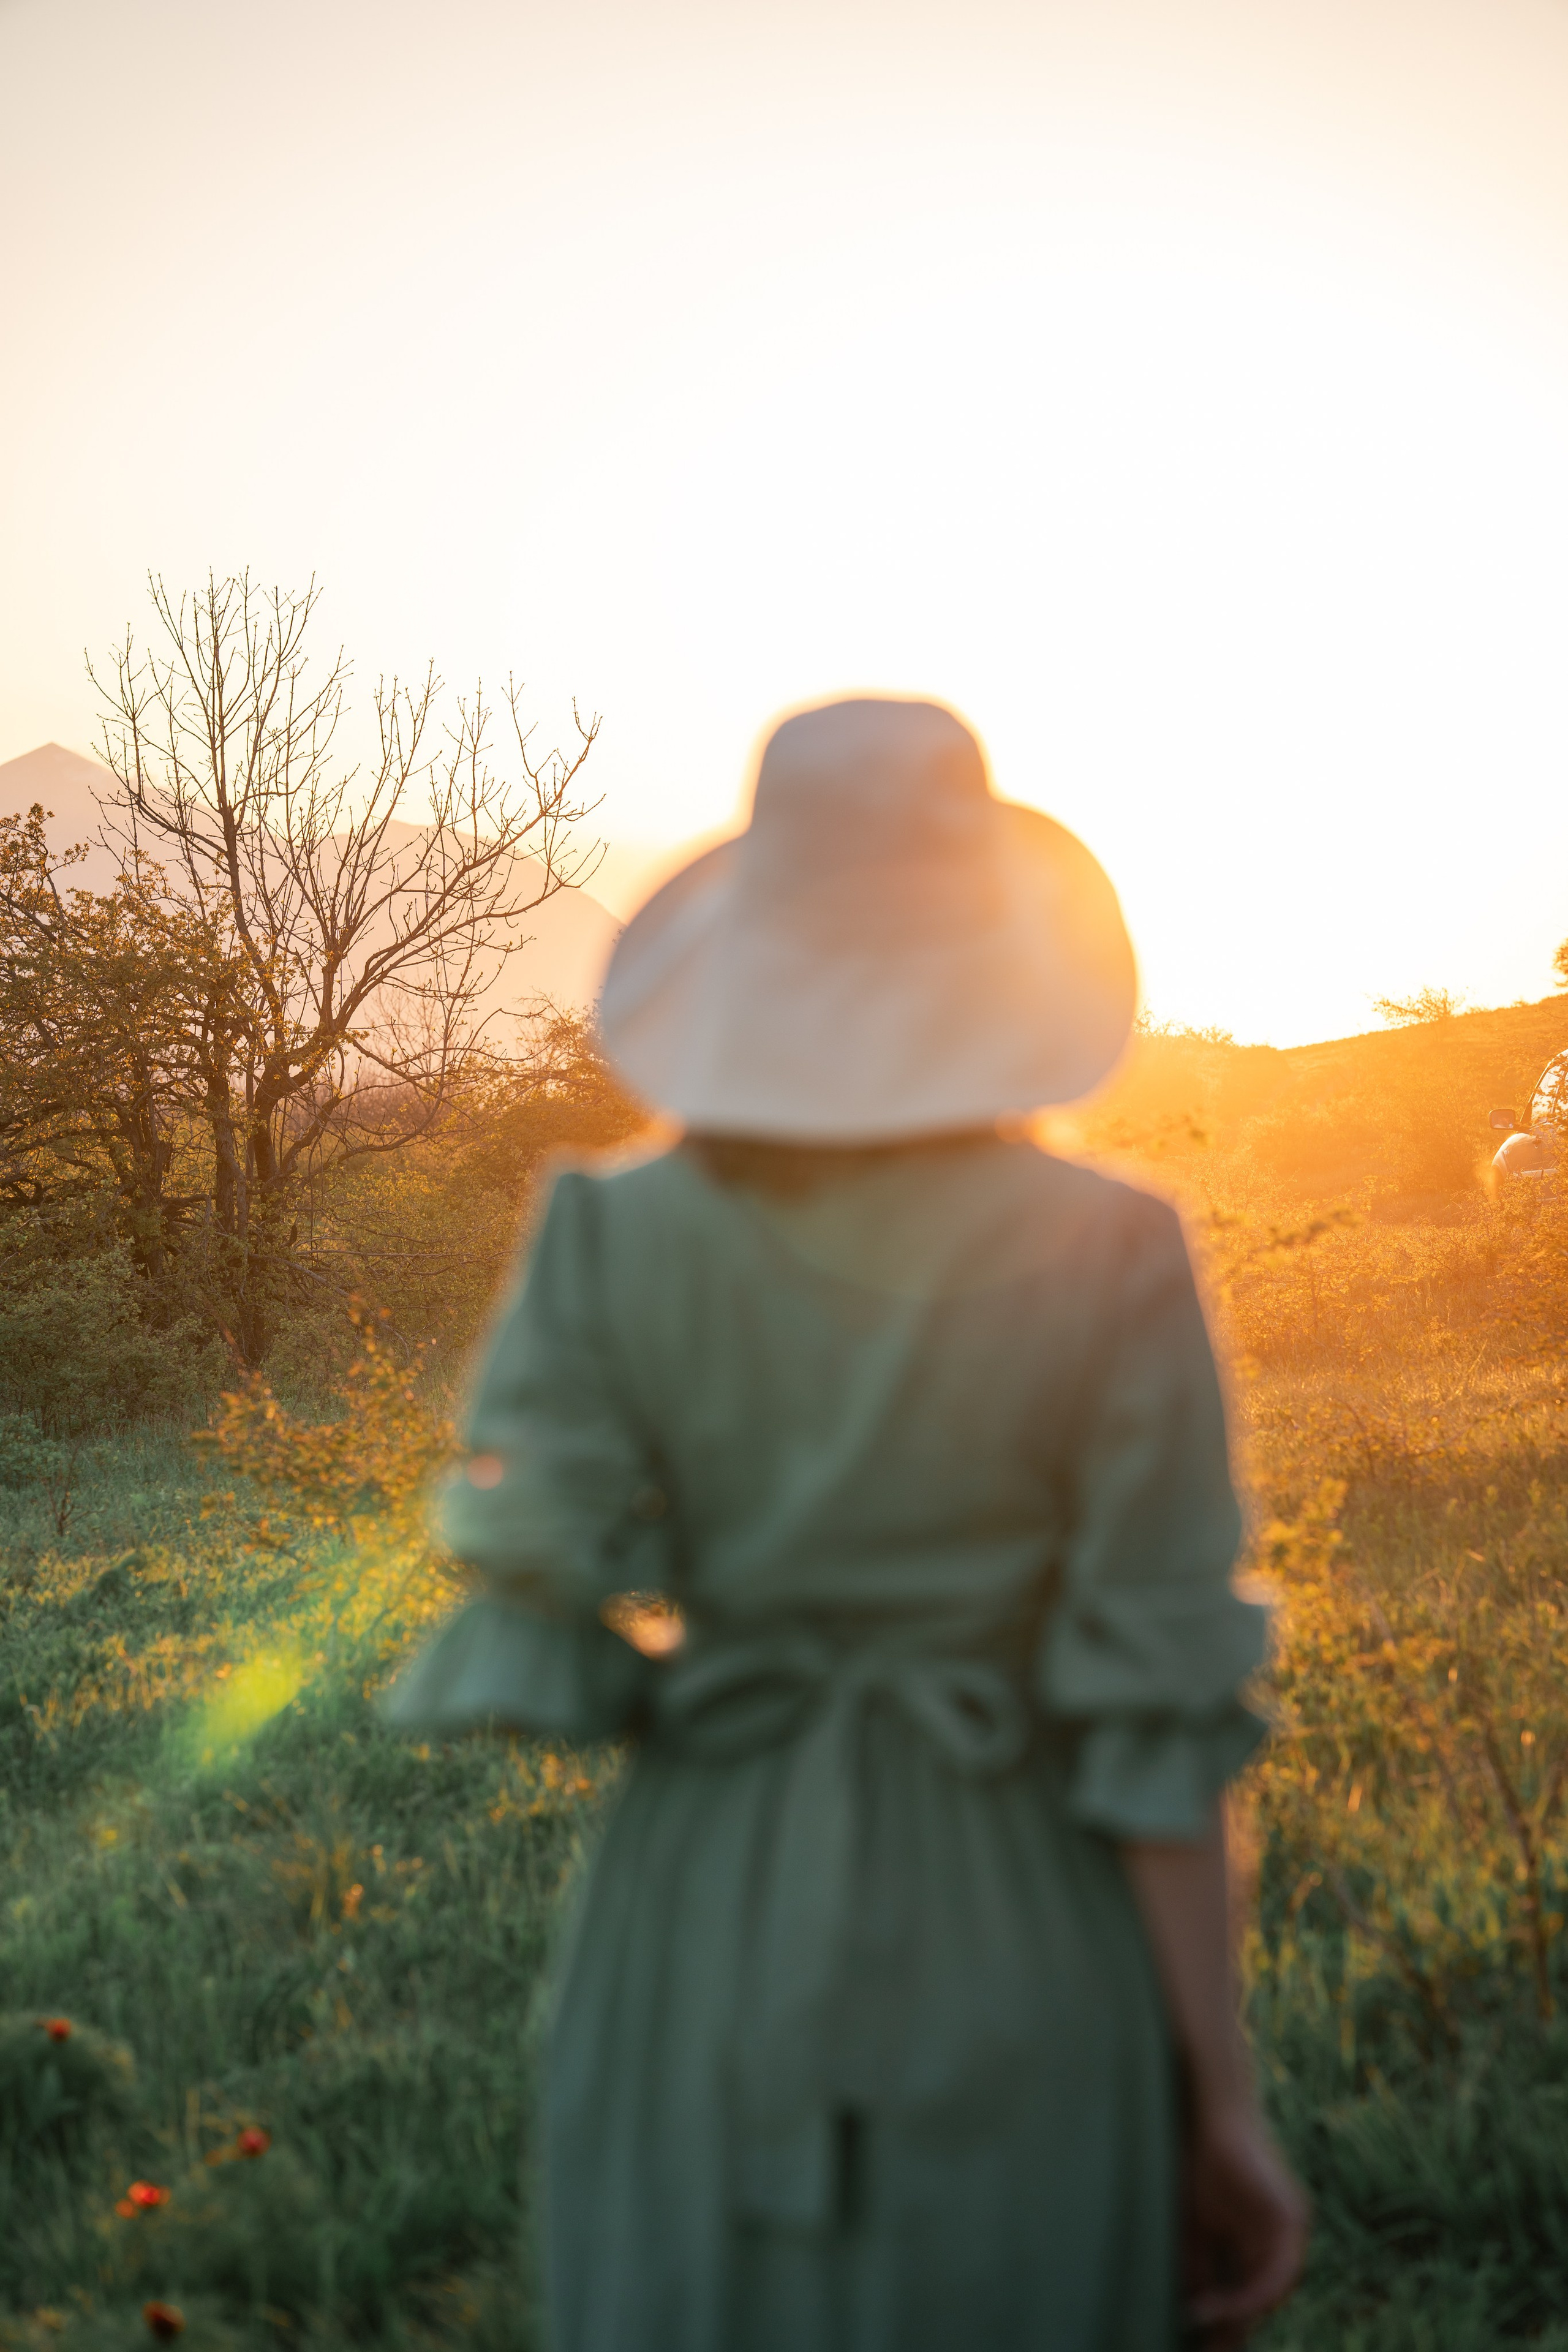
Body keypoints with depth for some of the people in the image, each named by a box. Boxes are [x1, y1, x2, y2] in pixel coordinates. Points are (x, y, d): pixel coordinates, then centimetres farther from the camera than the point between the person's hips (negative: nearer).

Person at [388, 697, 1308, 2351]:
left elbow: (541, 1644, -11)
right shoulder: (1108, 1259, -10)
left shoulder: (616, 1242, -8)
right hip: (1021, 1968, -1)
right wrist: (1226, 2106, -2)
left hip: (706, 1953, 1)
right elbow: (1155, 1724, -11)